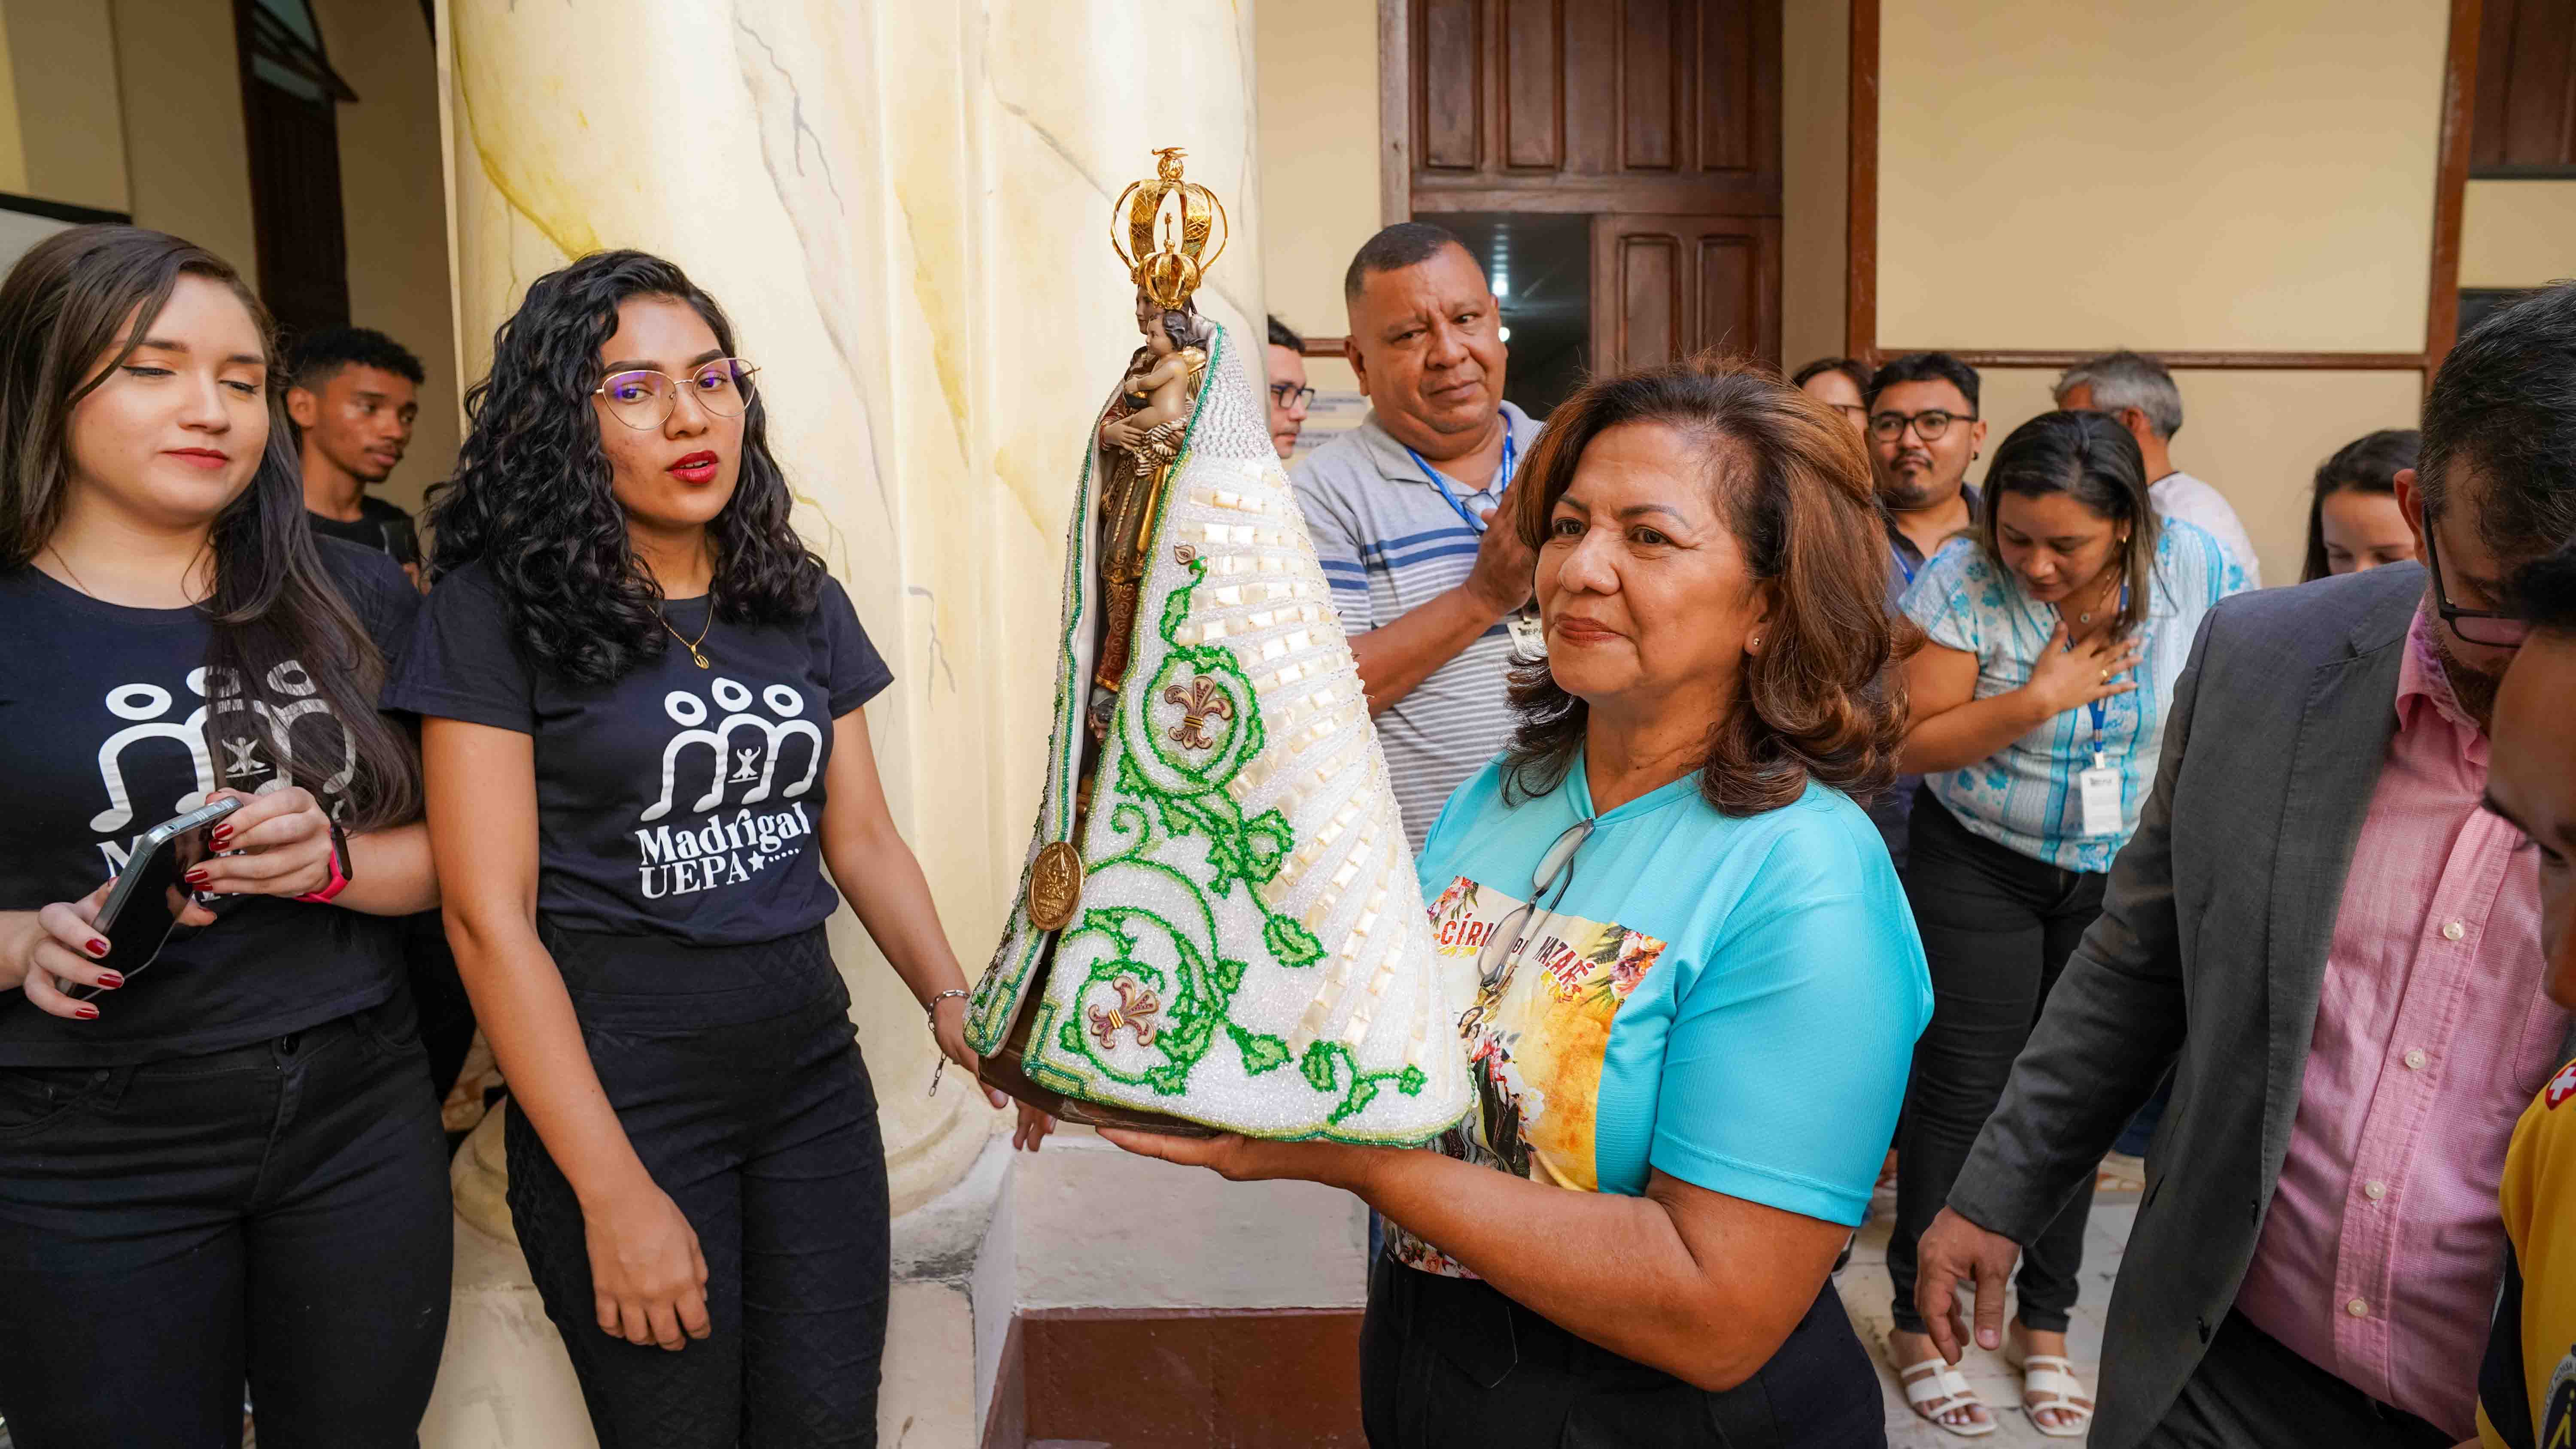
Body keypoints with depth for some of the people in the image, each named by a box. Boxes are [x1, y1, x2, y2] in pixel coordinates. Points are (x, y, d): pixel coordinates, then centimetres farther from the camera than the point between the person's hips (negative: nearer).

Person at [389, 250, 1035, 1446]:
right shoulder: (496, 610, -9)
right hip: (616, 1100, -4)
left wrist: (952, 1001, -7)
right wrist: (614, 1193, -15)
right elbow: (490, 914, -12)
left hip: (812, 1080, 5)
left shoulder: (800, 600, 6)